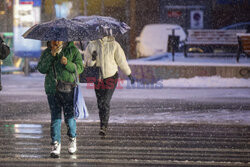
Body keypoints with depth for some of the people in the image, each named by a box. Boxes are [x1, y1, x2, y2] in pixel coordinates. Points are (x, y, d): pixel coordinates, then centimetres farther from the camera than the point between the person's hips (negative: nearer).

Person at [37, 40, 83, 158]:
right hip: (52, 90, 2)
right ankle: (56, 144, 3)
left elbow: (80, 68, -1)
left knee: (69, 116, -2)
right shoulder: (47, 52, 10)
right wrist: (51, 55, -11)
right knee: (55, 117, -1)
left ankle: (72, 139, 23)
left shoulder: (73, 50, 3)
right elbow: (41, 69, -1)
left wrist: (68, 63, -19)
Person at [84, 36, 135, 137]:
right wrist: (92, 59, -20)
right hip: (98, 78, 3)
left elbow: (121, 60, 4)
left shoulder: (114, 45, -5)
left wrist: (129, 75, 11)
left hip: (111, 76, -3)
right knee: (100, 103, 6)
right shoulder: (91, 45, 1)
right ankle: (103, 127, 19)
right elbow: (87, 63, 3)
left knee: (105, 103, -15)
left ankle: (103, 127, -17)